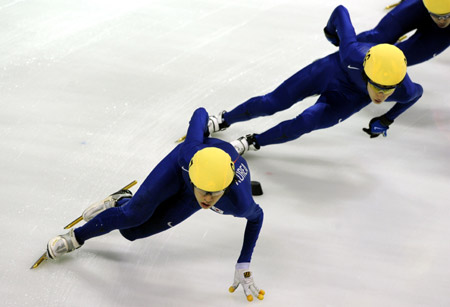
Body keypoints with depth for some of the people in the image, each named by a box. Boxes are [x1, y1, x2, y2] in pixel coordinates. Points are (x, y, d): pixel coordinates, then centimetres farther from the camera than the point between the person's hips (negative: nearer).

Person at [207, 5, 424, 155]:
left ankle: (253, 142, 5)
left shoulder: (404, 92, -35)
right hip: (331, 70, 0)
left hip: (352, 95, 1)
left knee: (306, 122, -18)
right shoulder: (353, 56, -42)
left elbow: (417, 91, -9)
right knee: (271, 103, 3)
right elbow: (341, 12, -28)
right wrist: (331, 29, -6)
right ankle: (224, 120, 29)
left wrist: (386, 120, -4)